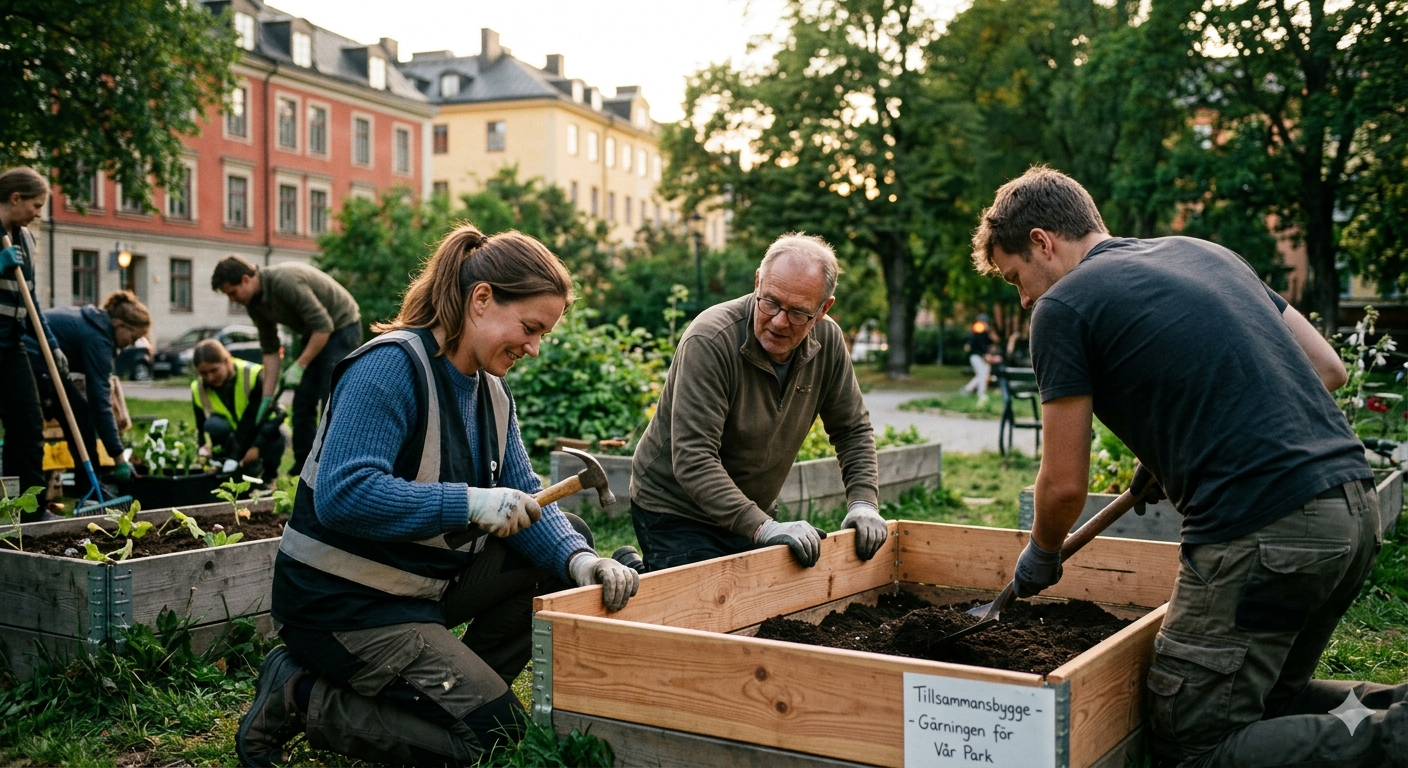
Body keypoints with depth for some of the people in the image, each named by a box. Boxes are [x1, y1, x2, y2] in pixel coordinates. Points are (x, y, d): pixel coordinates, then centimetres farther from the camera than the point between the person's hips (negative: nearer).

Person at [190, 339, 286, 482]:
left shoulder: (252, 375, -22)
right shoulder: (198, 390, -9)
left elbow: (273, 413, -21)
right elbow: (201, 427, -1)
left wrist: (257, 447, -29)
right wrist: (204, 447, -24)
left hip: (265, 438, -2)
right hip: (235, 440, 2)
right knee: (213, 426, -28)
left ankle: (268, 474, -7)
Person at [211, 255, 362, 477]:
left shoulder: (285, 282, -30)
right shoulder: (255, 303, -3)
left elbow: (324, 326, -29)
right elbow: (270, 349, 4)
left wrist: (299, 366, -25)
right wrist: (267, 396, 0)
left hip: (341, 327, -9)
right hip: (314, 333, 9)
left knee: (331, 404, -12)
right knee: (302, 403, 6)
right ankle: (302, 469, 13)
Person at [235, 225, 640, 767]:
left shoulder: (490, 391, 7)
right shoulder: (391, 367, -21)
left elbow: (525, 502, 2)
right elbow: (341, 495, -31)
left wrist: (577, 559, -17)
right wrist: (468, 503, -32)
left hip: (428, 585, 9)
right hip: (344, 603, -9)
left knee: (569, 540, 4)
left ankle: (457, 685, 8)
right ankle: (302, 696, 0)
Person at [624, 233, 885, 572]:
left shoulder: (828, 340, -8)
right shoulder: (709, 341, -27)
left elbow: (853, 430, 5)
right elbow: (692, 461, -32)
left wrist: (863, 503, -10)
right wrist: (762, 527, -38)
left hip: (753, 512, 7)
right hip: (676, 512, -7)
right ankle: (636, 573, 13)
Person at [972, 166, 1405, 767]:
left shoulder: (1062, 307, -2)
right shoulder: (1204, 251, 19)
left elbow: (1065, 486, -1)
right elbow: (1329, 369, 20)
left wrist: (1040, 555, 20)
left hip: (1265, 531, -8)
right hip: (1356, 506, 8)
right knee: (1271, 699, 24)